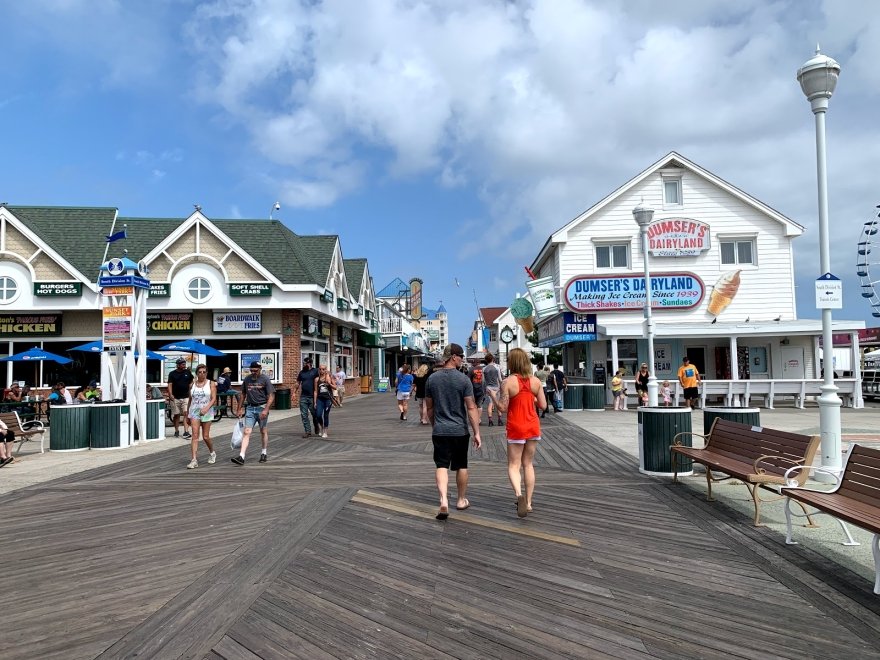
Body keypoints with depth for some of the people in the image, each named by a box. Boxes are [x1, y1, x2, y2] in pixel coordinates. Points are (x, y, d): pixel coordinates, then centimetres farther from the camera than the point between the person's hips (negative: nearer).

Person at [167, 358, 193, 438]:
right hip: (175, 398, 0)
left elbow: (191, 382, 18)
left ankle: (186, 432, -13)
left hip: (186, 397, 0)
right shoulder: (172, 374, 1)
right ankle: (176, 431, 21)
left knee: (186, 414, -10)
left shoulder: (188, 372, 7)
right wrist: (170, 395, -18)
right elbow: (170, 384, -5)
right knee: (176, 415, 8)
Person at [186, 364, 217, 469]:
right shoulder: (192, 384, 8)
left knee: (206, 437, 4)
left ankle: (212, 453, 32)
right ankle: (194, 460, -12)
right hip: (194, 412, 2)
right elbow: (190, 400, 15)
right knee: (195, 435, -10)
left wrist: (206, 408, -25)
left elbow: (214, 399, -9)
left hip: (207, 412, -2)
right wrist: (187, 414, 16)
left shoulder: (211, 384, 0)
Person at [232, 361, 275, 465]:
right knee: (246, 432, -5)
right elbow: (243, 394, 17)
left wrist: (266, 410, -17)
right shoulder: (247, 379, 7)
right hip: (250, 408, 3)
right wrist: (240, 409, 14)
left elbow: (271, 397, -8)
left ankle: (264, 453, 25)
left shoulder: (265, 379, -5)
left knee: (263, 432, 9)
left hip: (262, 407, -3)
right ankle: (241, 456, -10)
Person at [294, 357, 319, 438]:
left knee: (314, 414, 7)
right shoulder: (301, 372, 10)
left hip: (312, 397, -3)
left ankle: (316, 427, 31)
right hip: (303, 397, 3)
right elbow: (298, 382, 17)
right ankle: (307, 431, 8)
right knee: (304, 415, 1)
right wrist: (295, 391, 6)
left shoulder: (315, 371, -2)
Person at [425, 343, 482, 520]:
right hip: (460, 431, -1)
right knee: (461, 466, 15)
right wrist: (477, 433, -6)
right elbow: (471, 408, -11)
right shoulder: (463, 379, -10)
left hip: (439, 431, 2)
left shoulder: (432, 378, 1)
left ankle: (444, 499, -19)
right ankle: (462, 500, 29)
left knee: (441, 466, 1)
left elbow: (429, 407, 9)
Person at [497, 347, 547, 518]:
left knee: (514, 466, 4)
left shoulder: (507, 382, -13)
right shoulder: (535, 381, -1)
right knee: (528, 464, 15)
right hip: (533, 426, 4)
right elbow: (543, 405, 1)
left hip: (516, 428, -4)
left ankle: (519, 494, -22)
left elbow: (503, 408, -13)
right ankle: (528, 503, 19)